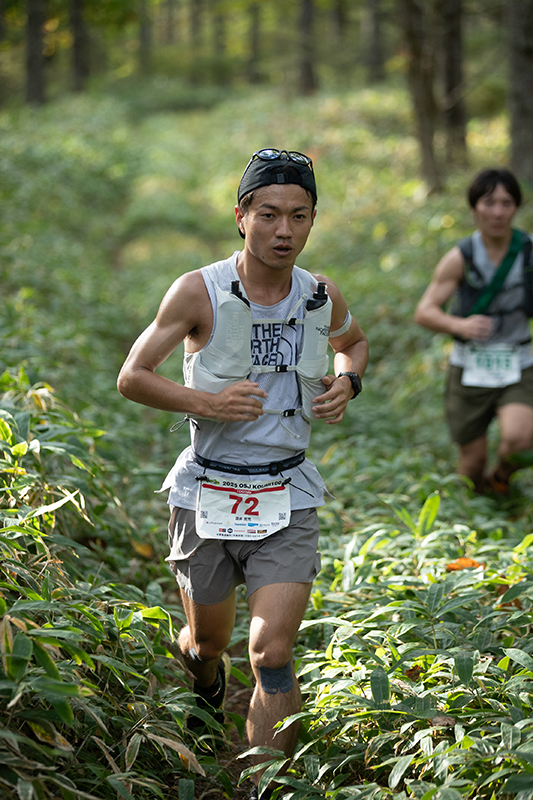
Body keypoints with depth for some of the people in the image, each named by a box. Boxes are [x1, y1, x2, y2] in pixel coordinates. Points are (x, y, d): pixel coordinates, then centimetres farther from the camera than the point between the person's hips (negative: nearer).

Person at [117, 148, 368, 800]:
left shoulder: (321, 298, -2)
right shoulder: (199, 293, -12)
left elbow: (355, 341, 22)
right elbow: (131, 377, -5)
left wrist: (347, 383, 0)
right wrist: (206, 402, -20)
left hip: (288, 496, 1)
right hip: (208, 493, -1)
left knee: (272, 656, -12)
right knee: (208, 642, 18)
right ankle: (206, 694, 55)